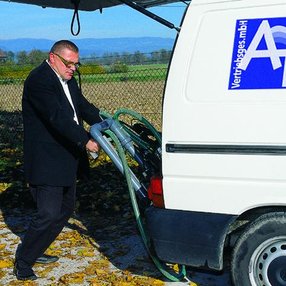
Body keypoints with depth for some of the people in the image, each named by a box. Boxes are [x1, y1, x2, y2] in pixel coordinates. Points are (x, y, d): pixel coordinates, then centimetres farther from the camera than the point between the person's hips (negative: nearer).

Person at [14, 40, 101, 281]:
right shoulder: (39, 80, -19)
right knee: (48, 214, -10)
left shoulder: (67, 78, 11)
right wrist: (85, 141, -33)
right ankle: (22, 264, 8)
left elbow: (83, 106, 15)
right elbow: (57, 117, -28)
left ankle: (35, 252, 32)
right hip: (46, 162, -10)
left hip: (67, 159, 10)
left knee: (66, 209, 18)